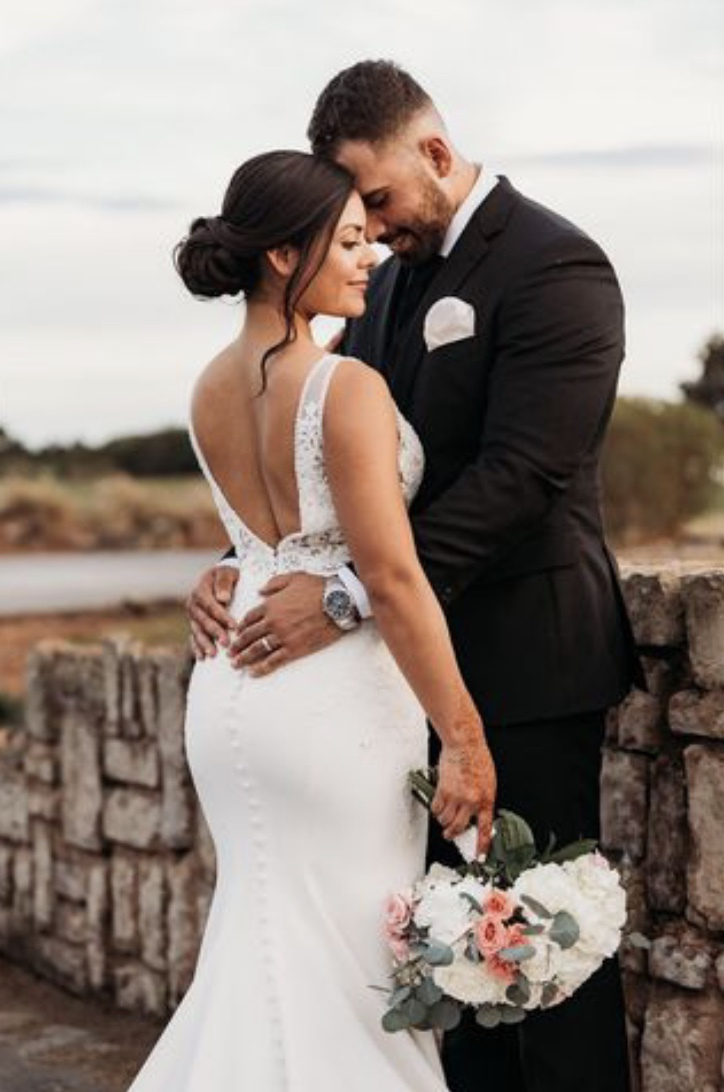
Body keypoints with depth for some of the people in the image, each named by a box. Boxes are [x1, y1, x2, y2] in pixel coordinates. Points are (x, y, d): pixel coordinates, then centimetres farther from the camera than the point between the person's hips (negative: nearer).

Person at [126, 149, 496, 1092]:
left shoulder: (210, 392, 8)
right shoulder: (348, 387, -16)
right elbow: (393, 579, -19)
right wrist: (466, 739, -15)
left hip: (230, 689, 7)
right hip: (336, 700, -7)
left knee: (264, 940, 19)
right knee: (350, 965, 5)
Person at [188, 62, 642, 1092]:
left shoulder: (555, 266, -14)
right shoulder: (391, 278, 13)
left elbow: (518, 476, -23)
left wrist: (351, 593, -26)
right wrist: (245, 565, -4)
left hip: (524, 658, -8)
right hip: (428, 655, 8)